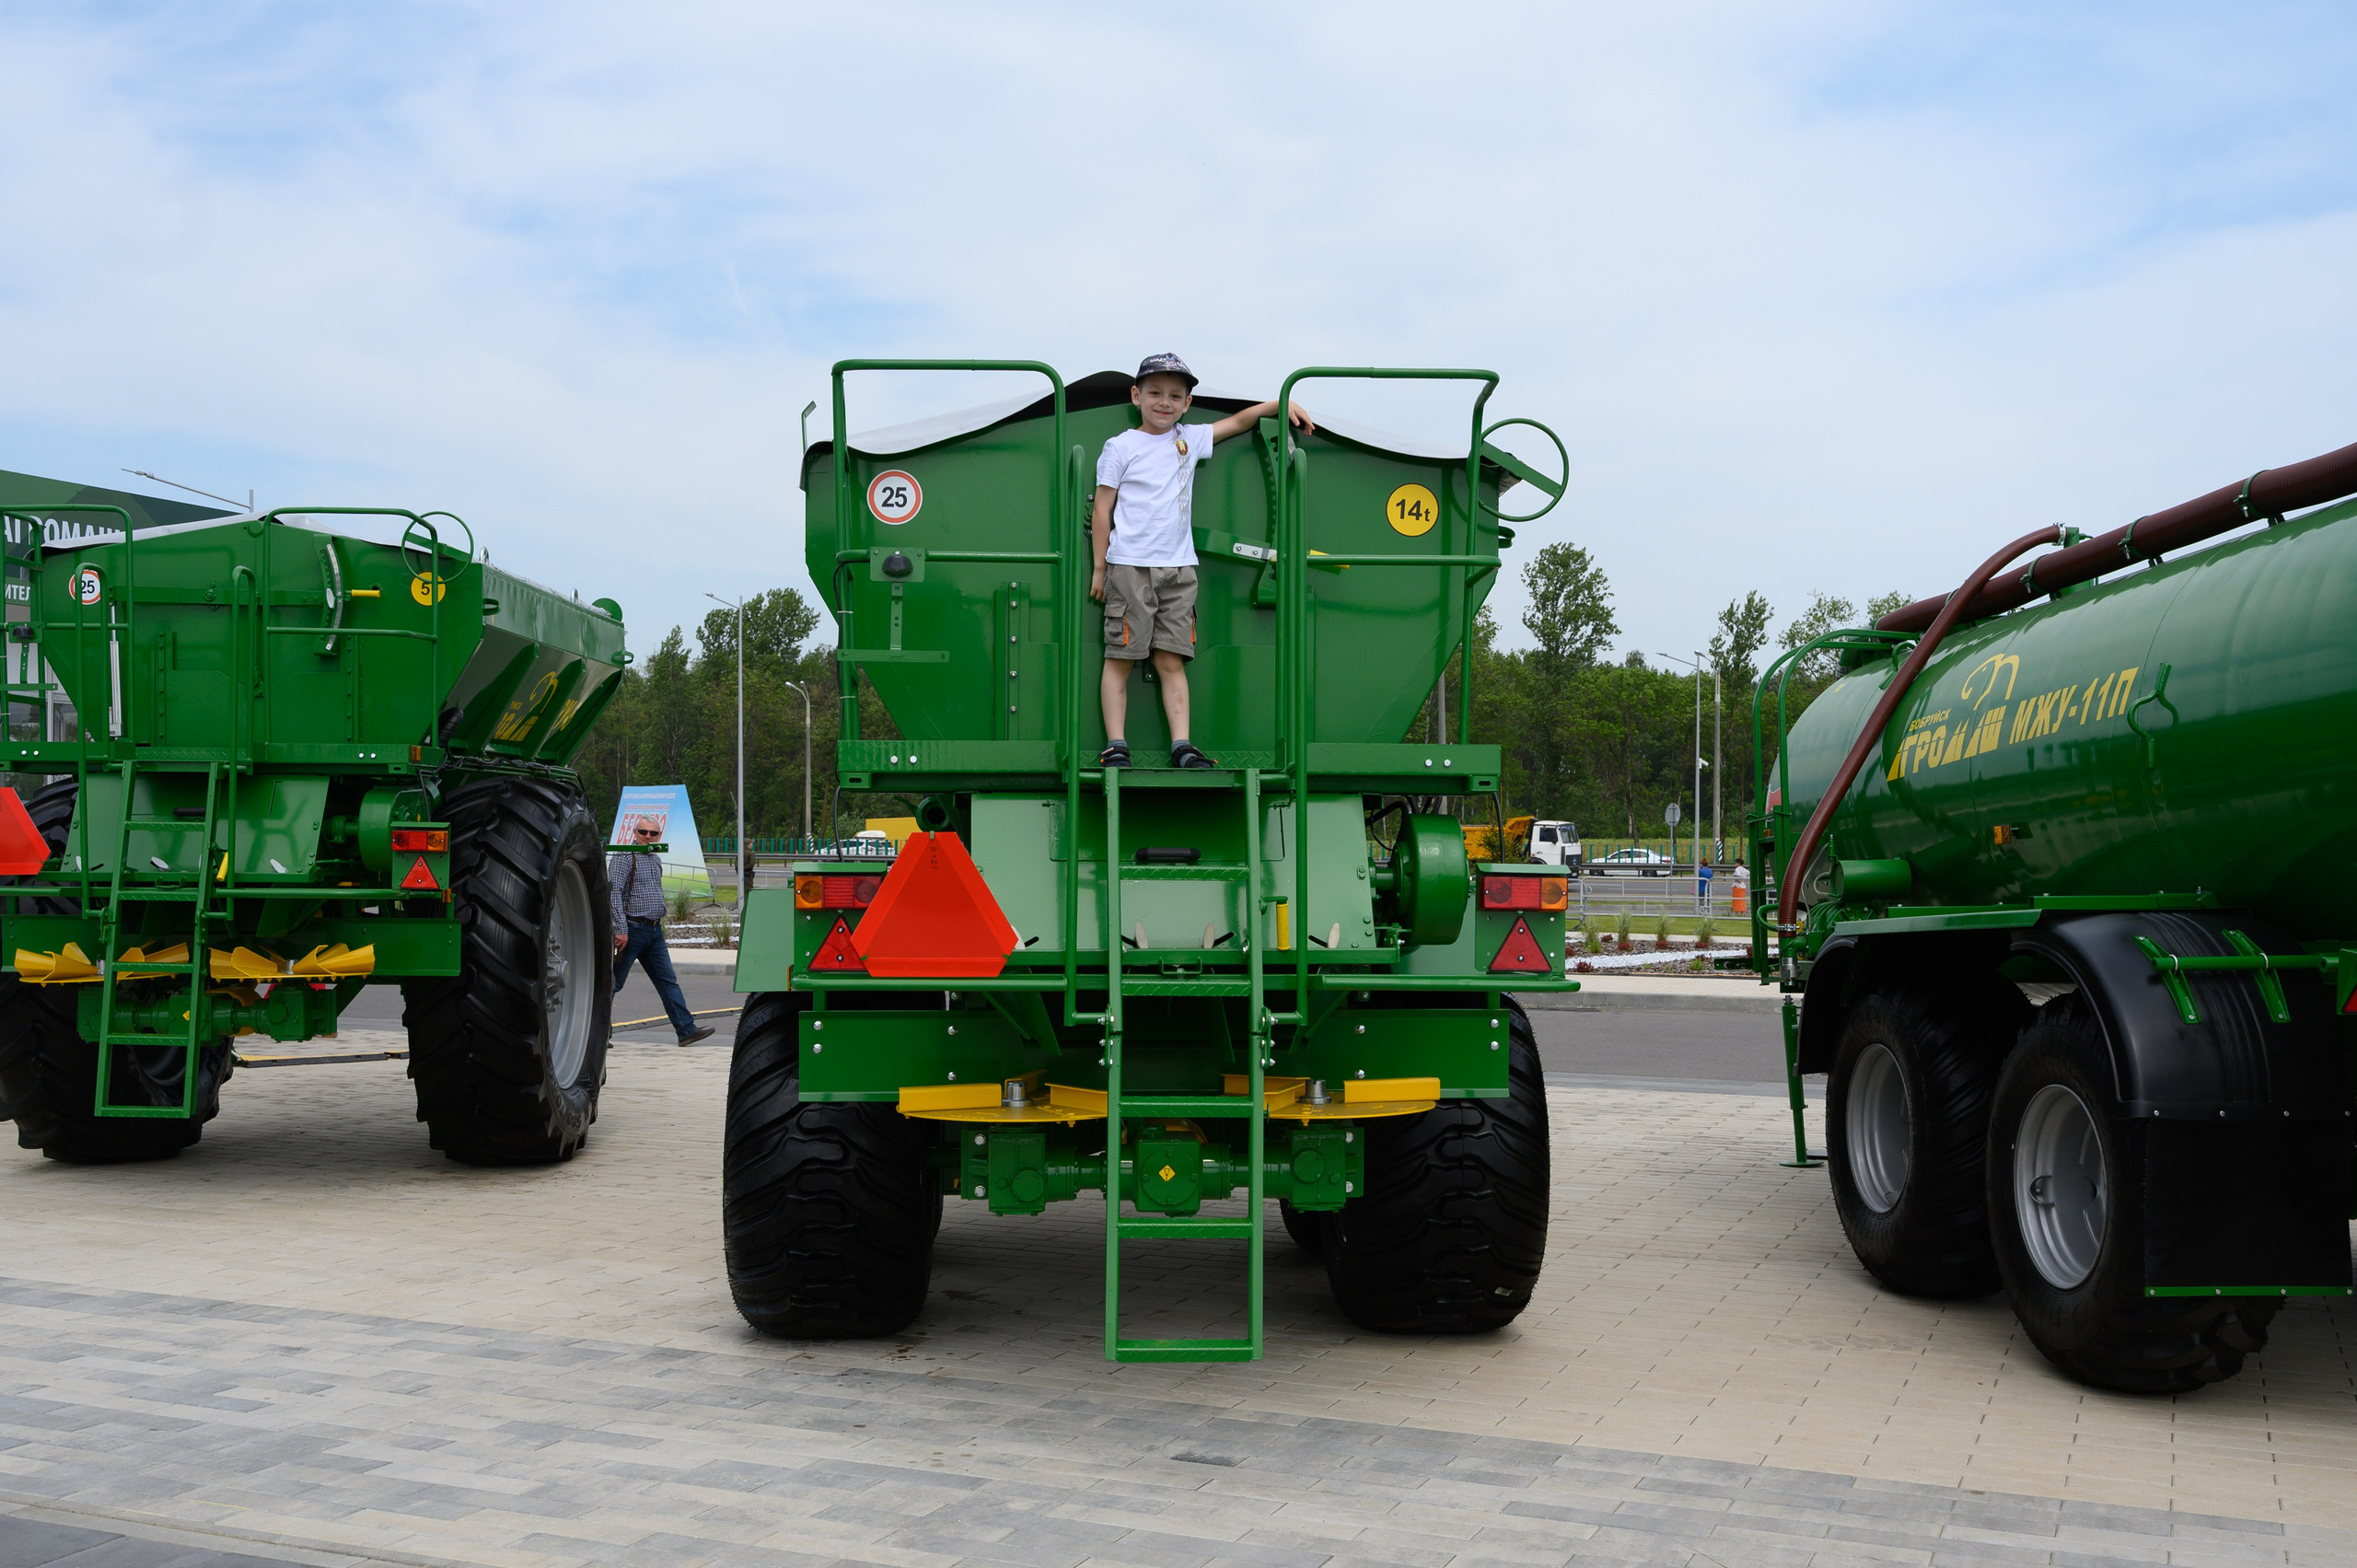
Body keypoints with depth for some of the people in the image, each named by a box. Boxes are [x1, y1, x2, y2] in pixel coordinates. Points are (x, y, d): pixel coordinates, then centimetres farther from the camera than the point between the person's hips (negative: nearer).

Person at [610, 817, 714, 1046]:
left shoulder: (656, 860, 16)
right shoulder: (624, 857, -10)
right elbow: (614, 893, -17)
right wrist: (621, 929, -23)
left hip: (654, 931, 8)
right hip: (631, 929, -8)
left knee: (668, 981, 4)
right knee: (613, 982, -1)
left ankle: (687, 1030, 2)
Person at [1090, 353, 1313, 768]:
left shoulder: (1190, 439, 12)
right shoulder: (1120, 448, 1)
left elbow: (1238, 421, 22)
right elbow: (1102, 508, 2)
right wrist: (1099, 567, 1)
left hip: (1178, 569, 4)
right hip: (1129, 567, -4)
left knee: (1171, 660, 1)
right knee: (1120, 657, -4)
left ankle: (1182, 746, -2)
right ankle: (1115, 746, -3)